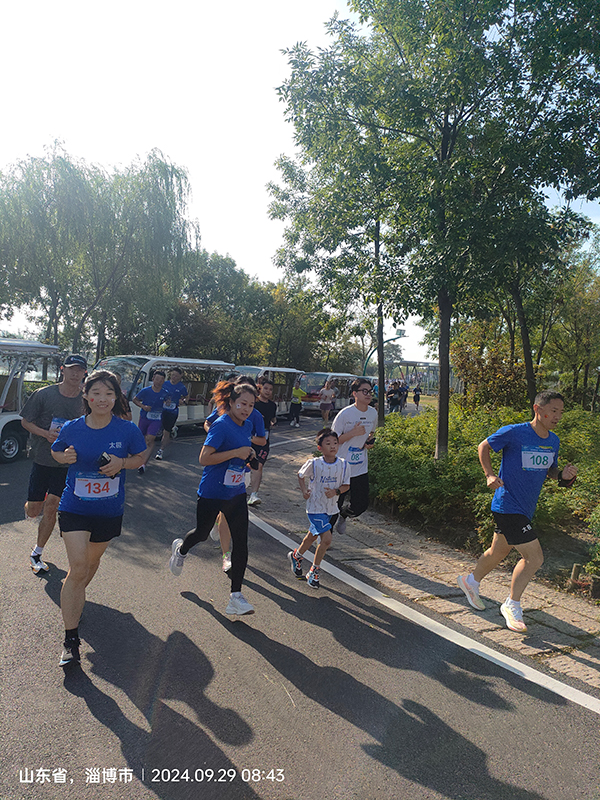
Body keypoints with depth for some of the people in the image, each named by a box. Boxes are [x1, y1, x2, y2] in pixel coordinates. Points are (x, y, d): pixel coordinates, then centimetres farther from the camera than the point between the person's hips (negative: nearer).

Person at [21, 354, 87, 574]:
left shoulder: (85, 400, -3)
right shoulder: (44, 394, -7)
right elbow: (25, 421, 0)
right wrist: (45, 433, -17)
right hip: (41, 459, 0)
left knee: (51, 508, -2)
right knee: (33, 511, 7)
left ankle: (37, 554, 16)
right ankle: (31, 506, 46)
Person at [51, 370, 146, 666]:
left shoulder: (127, 430, -12)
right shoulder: (71, 428, -8)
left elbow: (139, 458, 2)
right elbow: (56, 452, 10)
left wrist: (122, 463, -19)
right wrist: (65, 457, -13)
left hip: (109, 511, 2)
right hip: (74, 508, -1)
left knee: (92, 561, 22)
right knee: (78, 569, -8)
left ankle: (74, 598, 55)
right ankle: (70, 640, 3)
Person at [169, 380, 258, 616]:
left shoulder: (247, 426, 5)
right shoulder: (221, 425, -19)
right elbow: (204, 458, -25)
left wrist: (247, 455, 7)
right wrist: (236, 453, -26)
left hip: (236, 493, 6)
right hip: (212, 492, -6)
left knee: (241, 541, -3)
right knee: (202, 534, 17)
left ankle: (236, 597, 5)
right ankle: (180, 549, 53)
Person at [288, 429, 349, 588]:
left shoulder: (343, 465, -9)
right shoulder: (313, 464, -16)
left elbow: (346, 485, 1)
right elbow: (300, 475, 2)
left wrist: (336, 491, -18)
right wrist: (304, 490, -12)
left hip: (332, 508, 5)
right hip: (315, 508, -5)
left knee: (313, 536, 19)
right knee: (326, 539, -14)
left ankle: (296, 556, 46)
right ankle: (314, 572, 8)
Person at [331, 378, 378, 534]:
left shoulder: (373, 413, 2)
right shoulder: (345, 414, -16)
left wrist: (370, 440, 0)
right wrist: (353, 433, -23)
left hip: (361, 468, 5)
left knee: (361, 505, 7)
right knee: (334, 504, 6)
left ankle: (343, 515, 40)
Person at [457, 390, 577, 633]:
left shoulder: (553, 441, 5)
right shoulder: (513, 433, -16)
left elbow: (549, 469, 18)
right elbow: (484, 446, -3)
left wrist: (564, 476, -3)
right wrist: (490, 474, -14)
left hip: (525, 509, 8)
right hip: (507, 506, -8)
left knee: (499, 552, 21)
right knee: (535, 557, -11)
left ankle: (471, 582, 46)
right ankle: (512, 606, 9)